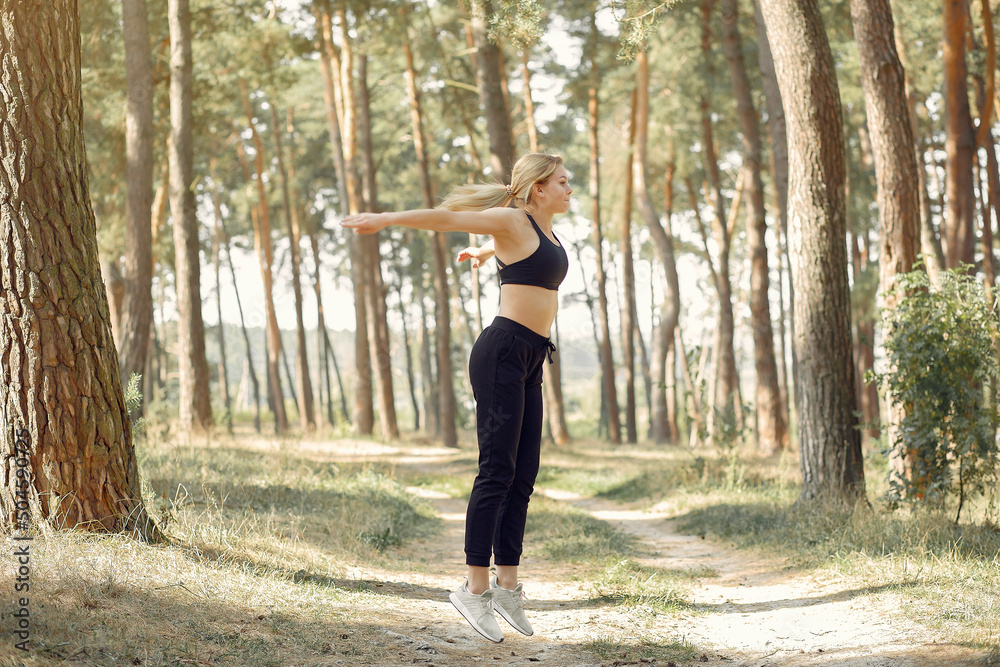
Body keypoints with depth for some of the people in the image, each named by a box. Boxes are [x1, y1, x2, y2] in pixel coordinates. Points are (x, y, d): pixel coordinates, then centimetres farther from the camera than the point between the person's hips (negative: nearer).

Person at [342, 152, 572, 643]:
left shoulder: (545, 229, 19)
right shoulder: (513, 220, -5)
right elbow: (442, 217, -9)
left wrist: (483, 252, 63)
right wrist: (385, 219, -17)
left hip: (528, 363, 9)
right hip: (503, 351, -9)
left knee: (523, 476, 5)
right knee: (497, 471, -12)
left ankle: (506, 583, 9)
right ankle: (475, 587, -10)